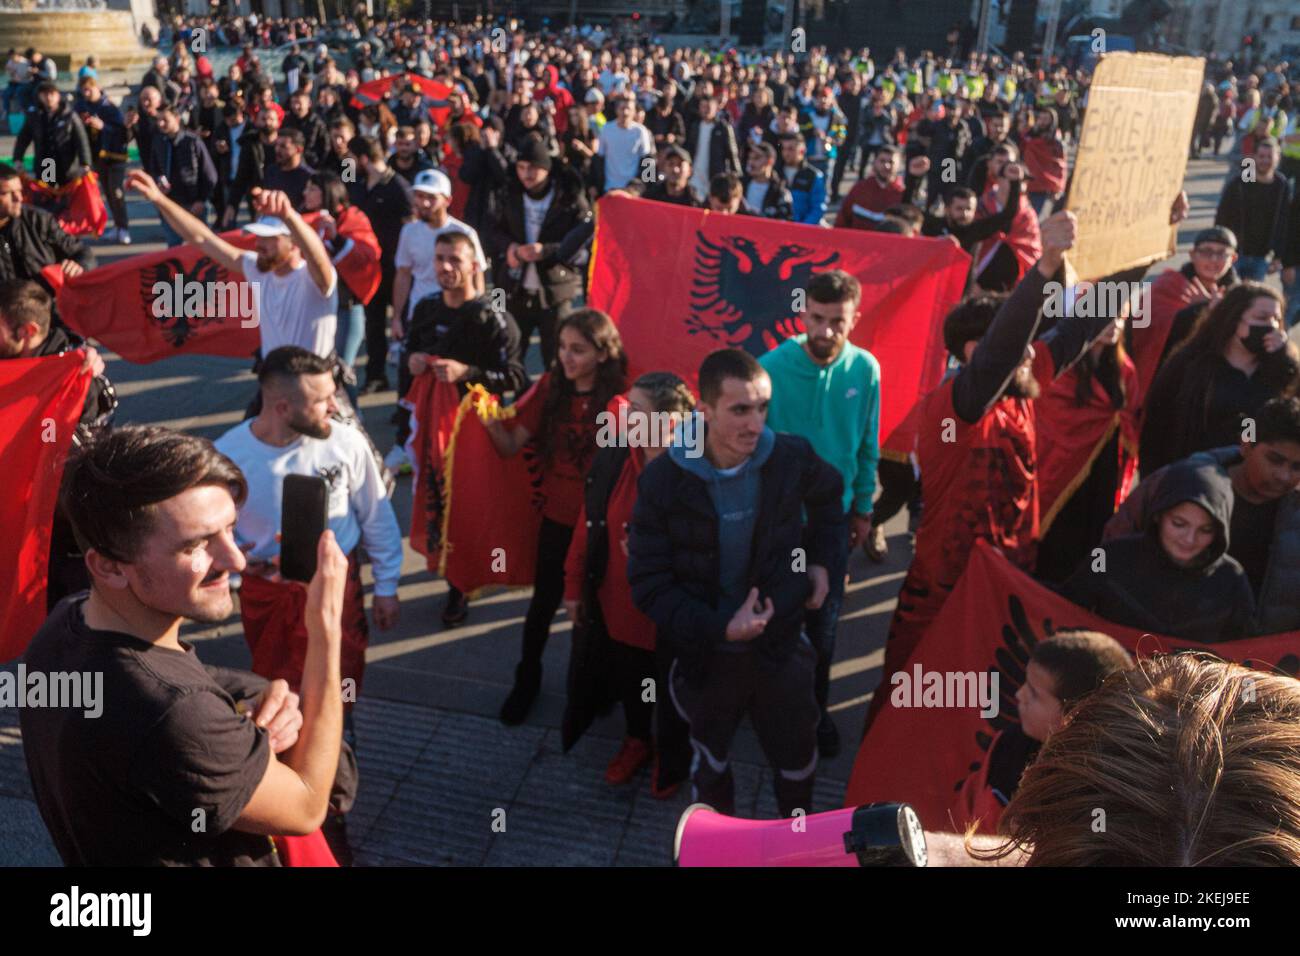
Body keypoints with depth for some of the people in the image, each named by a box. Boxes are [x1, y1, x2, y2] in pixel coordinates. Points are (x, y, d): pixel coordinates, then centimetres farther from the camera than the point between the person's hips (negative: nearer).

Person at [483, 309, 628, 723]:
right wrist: (491, 418, -24)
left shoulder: (618, 401, -14)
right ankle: (527, 679, 35)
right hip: (557, 517, 2)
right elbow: (511, 446, -5)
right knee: (544, 601, 13)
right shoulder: (550, 387, -5)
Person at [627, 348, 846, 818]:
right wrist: (717, 628, -27)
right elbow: (648, 583, -17)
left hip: (781, 644, 1)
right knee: (710, 761, 25)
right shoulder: (663, 480, -21)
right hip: (705, 651, -1)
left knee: (797, 758, 22)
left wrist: (824, 560, 0)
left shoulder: (791, 457, -17)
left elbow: (828, 495, 9)